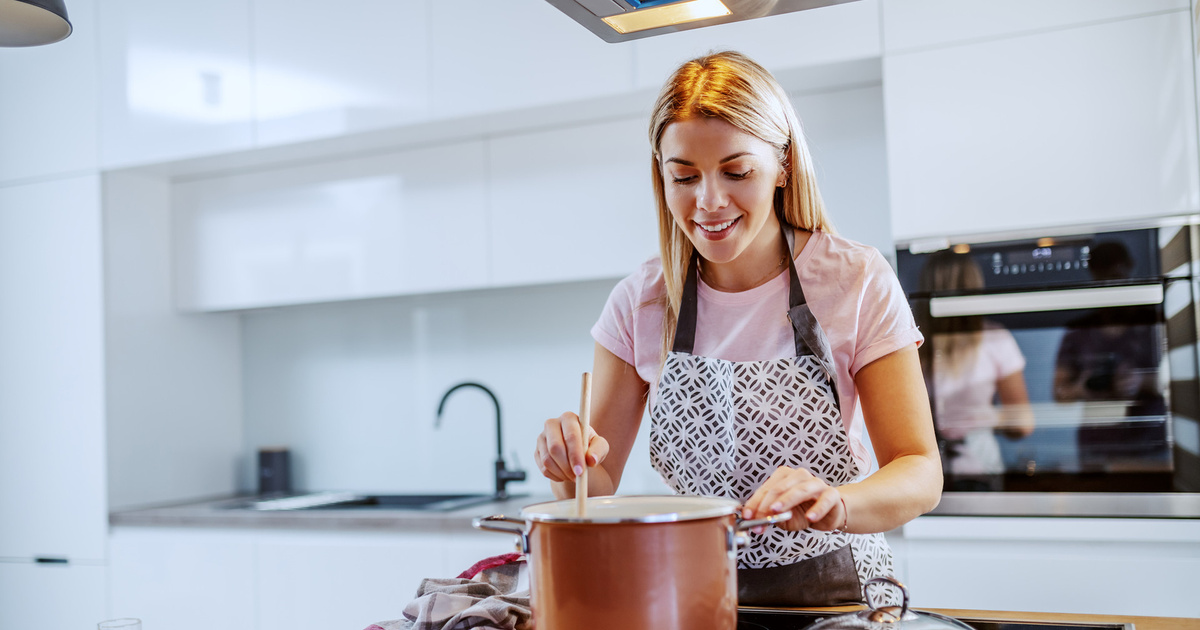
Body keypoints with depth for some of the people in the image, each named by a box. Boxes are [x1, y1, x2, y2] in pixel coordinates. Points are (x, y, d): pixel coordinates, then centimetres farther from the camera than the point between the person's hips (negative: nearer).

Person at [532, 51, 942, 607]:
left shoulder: (855, 282, -8)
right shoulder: (640, 303, -2)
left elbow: (921, 475, -11)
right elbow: (598, 490, 1)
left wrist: (834, 504, -31)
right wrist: (573, 467, -22)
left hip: (833, 588, -4)